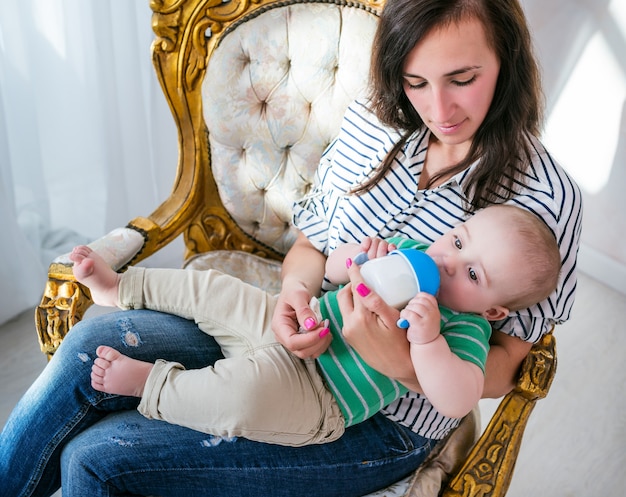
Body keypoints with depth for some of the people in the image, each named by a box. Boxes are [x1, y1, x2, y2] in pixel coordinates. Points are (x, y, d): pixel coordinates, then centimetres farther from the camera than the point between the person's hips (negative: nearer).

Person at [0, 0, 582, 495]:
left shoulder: (544, 197, -15)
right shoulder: (371, 122, -2)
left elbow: (499, 368, -11)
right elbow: (311, 241, 9)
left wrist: (401, 362, -31)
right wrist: (295, 293, -15)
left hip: (381, 425, -5)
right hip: (307, 339, 5)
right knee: (95, 343, -15)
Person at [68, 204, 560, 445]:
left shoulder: (465, 329, -15)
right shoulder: (411, 249, 4)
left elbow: (458, 402, -29)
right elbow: (331, 268, 11)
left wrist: (425, 339, -41)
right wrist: (357, 257, -12)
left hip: (315, 397, -7)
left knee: (245, 390, -37)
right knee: (208, 287, 8)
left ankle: (150, 384, -13)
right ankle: (118, 286, 31)